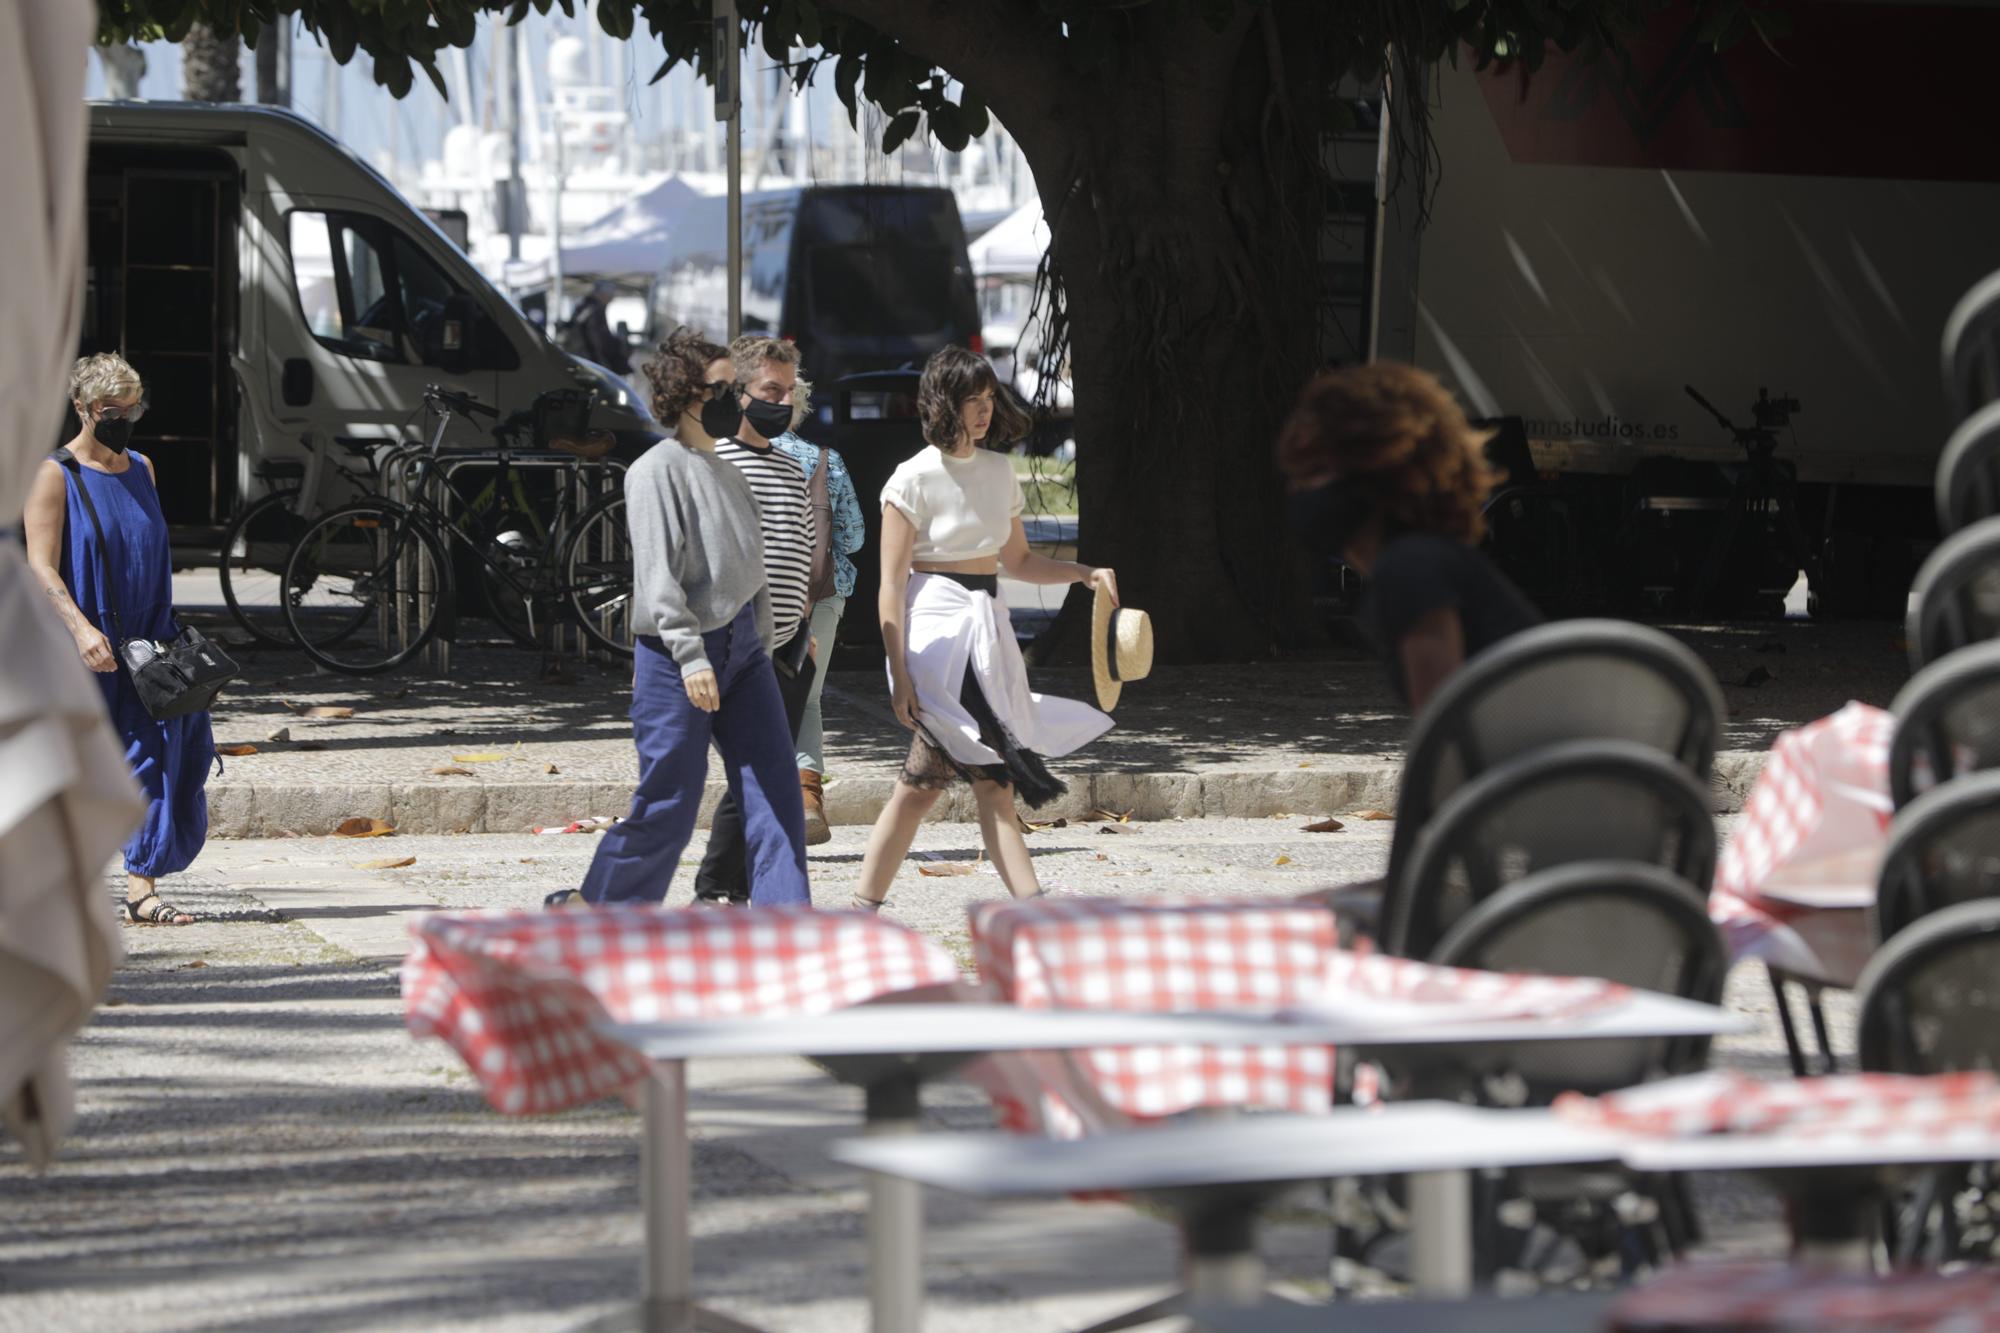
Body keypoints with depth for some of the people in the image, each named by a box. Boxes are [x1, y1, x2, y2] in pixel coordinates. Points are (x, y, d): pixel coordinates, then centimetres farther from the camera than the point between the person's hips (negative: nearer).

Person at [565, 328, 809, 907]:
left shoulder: (729, 473, 14)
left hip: (740, 647, 7)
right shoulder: (657, 471, -10)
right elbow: (657, 572, -17)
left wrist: (761, 647, 17)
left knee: (773, 789, -3)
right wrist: (690, 656, -24)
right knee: (669, 804, -2)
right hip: (675, 657, -7)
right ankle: (588, 908, 16)